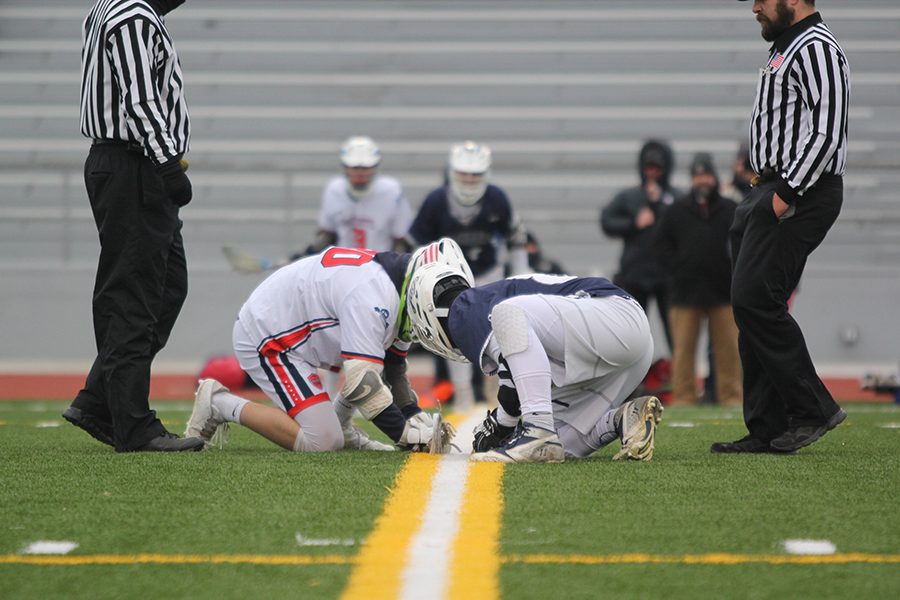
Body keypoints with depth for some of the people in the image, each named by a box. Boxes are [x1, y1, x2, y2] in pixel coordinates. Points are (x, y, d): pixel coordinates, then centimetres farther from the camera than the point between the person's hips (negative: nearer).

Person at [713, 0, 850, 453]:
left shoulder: (816, 47, -10)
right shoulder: (784, 49, 22)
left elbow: (826, 131, -19)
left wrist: (787, 193, -23)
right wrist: (769, 194, 16)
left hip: (802, 192, -10)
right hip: (772, 192, 10)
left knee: (754, 299, -16)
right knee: (752, 306, 7)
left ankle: (813, 410, -9)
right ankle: (767, 430, 8)